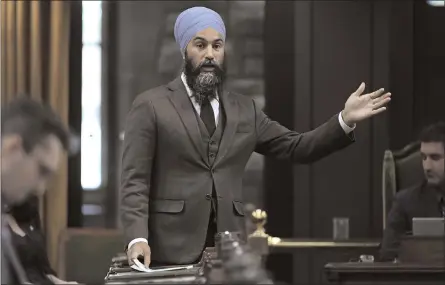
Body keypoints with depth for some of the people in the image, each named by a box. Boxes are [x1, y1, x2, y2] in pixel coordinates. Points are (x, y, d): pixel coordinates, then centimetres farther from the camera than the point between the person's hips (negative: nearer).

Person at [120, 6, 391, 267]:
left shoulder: (244, 109, 15)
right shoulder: (151, 106, 1)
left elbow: (298, 148, 14)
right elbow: (135, 181, -5)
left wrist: (345, 120, -1)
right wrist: (137, 239, -19)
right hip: (171, 251, -4)